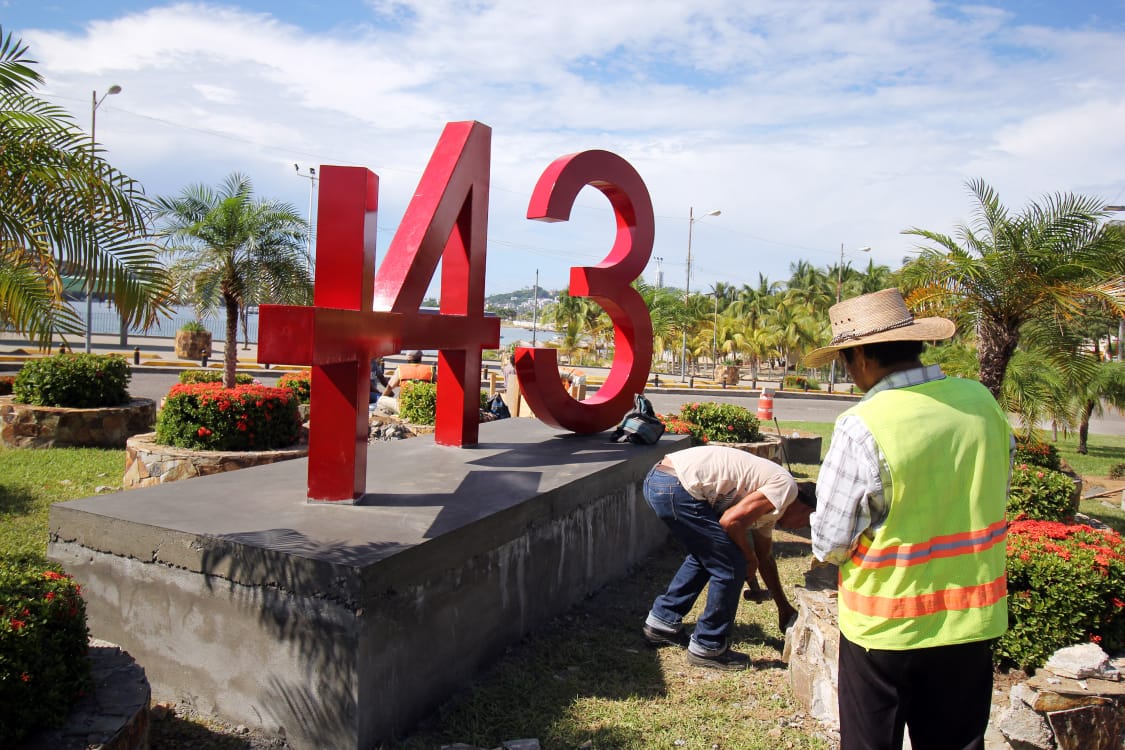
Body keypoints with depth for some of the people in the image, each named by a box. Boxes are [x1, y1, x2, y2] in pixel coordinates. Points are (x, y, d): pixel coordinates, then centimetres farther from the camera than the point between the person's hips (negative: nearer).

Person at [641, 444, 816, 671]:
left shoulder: (769, 502, 26)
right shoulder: (786, 486, -1)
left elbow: (765, 558, 38)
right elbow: (731, 521, -11)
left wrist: (785, 608, 48)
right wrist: (749, 557, 8)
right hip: (677, 488, -10)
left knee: (706, 556, 27)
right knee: (731, 566, 1)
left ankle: (662, 621, 34)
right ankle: (707, 648, 15)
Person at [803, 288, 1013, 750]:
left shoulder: (862, 427, -23)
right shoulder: (981, 401, -6)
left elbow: (830, 543, -16)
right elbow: (998, 492, 10)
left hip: (885, 627, -5)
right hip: (971, 623, 5)